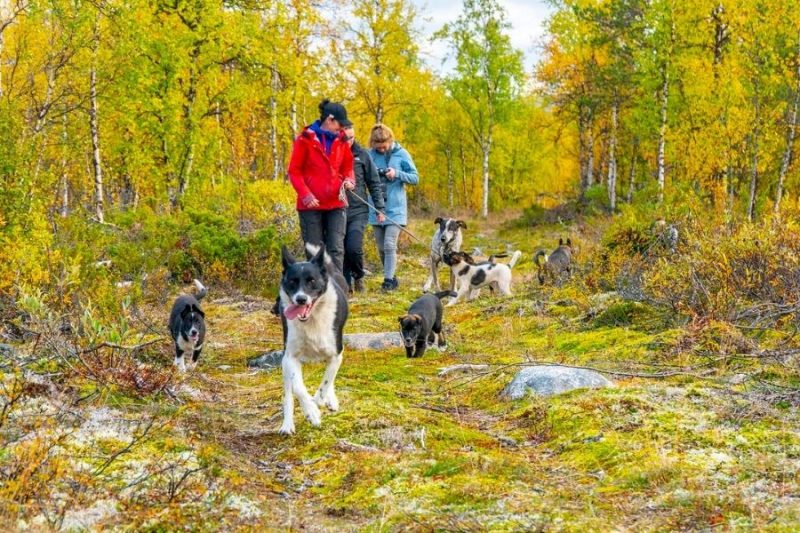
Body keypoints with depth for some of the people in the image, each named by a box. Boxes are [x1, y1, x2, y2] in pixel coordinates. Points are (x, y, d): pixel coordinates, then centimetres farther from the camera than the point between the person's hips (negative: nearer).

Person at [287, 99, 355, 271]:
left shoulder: (341, 140, 9)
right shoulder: (305, 139, -4)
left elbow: (347, 167, 20)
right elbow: (294, 171, -3)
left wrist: (349, 180, -3)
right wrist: (305, 194, -15)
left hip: (336, 204, 3)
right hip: (311, 205, -3)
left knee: (336, 249, -4)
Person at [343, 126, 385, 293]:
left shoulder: (362, 154, 2)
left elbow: (374, 183, 6)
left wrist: (379, 208, 3)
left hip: (358, 211, -1)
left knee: (354, 248, -13)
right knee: (341, 251, 3)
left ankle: (358, 276, 14)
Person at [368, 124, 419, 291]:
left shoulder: (401, 154, -4)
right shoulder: (370, 154, -1)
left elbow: (415, 178, -2)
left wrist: (397, 174, -18)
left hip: (395, 209, -3)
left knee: (389, 245, -13)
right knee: (381, 248, 9)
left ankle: (389, 279, -9)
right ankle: (391, 278, 22)